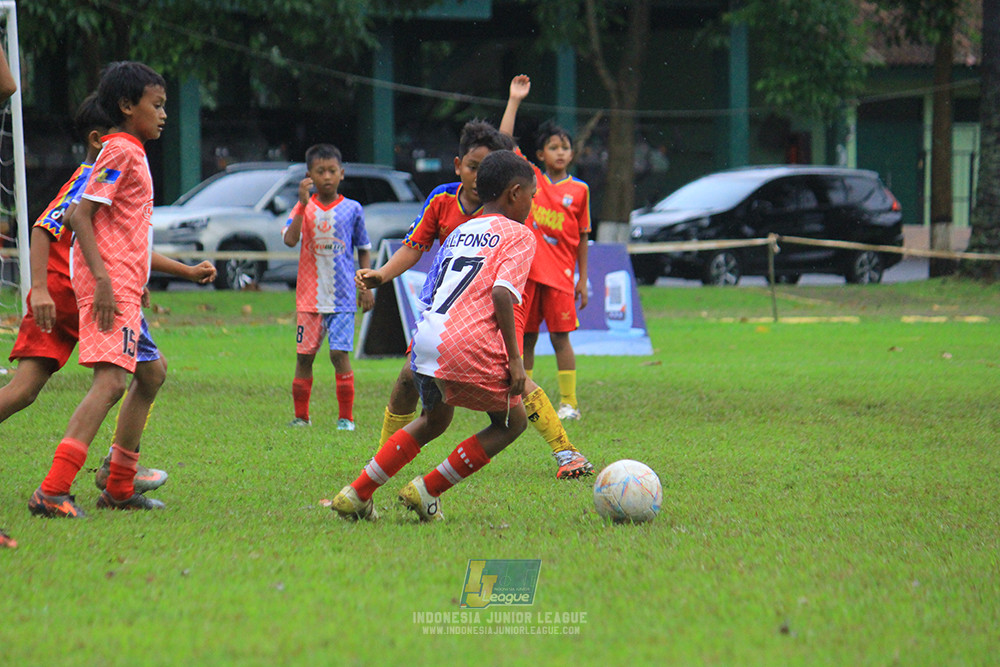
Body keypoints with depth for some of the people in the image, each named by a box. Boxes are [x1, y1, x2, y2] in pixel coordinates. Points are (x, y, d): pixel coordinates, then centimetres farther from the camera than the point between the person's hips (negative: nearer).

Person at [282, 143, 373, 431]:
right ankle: (300, 416, 17)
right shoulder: (304, 208, 2)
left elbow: (364, 250, 12)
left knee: (340, 353, -9)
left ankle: (346, 418, 0)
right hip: (309, 296, 1)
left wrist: (366, 287, 4)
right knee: (304, 355, 5)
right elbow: (290, 239, -15)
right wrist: (303, 203, -20)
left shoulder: (352, 209, 3)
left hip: (342, 297, -1)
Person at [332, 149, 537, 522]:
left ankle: (356, 495, 24)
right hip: (471, 346, -7)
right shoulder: (519, 235, 3)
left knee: (434, 420, 30)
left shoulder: (459, 233, 25)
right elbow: (502, 293, -13)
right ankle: (426, 491, 8)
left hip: (425, 337, 7)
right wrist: (514, 357, -11)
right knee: (512, 421, 15)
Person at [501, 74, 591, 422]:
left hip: (560, 272, -1)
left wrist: (583, 279, 8)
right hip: (526, 269, 1)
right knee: (525, 337, 5)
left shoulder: (579, 190, 4)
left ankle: (569, 402, 4)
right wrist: (514, 101, -7)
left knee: (560, 336, -2)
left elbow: (582, 236, 9)